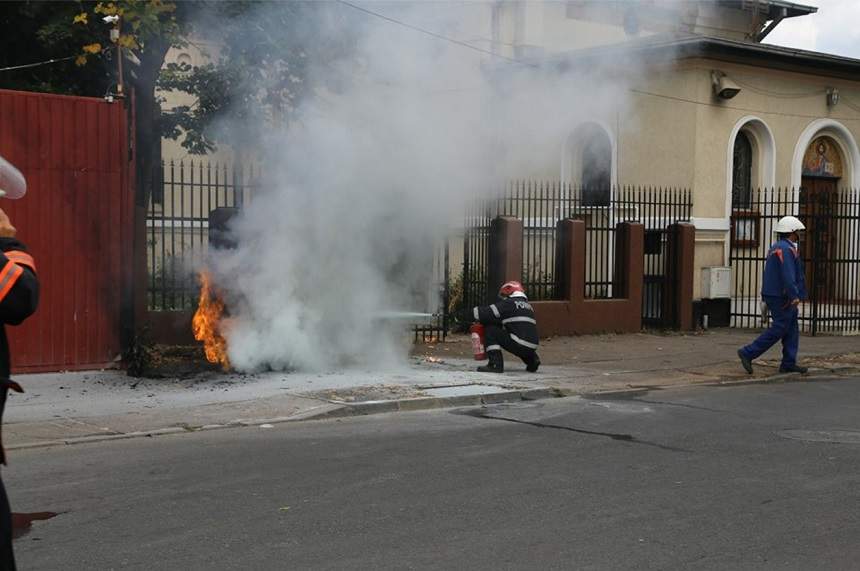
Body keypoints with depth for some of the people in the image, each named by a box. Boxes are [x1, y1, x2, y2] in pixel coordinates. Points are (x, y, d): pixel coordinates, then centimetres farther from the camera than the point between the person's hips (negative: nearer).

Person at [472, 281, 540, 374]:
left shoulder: (509, 303, 0)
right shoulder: (528, 305, 23)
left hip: (519, 345, -8)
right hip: (532, 348, 8)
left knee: (490, 330, 2)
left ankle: (495, 364, -6)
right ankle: (532, 360, 20)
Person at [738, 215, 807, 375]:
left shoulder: (776, 248, 17)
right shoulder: (786, 249, -15)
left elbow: (770, 274, 21)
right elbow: (788, 275, -25)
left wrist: (766, 297, 24)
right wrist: (794, 296, -27)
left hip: (773, 295, 10)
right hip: (782, 297, -10)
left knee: (792, 329, 11)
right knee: (778, 330, -7)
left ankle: (789, 363, 11)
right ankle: (748, 353, -6)